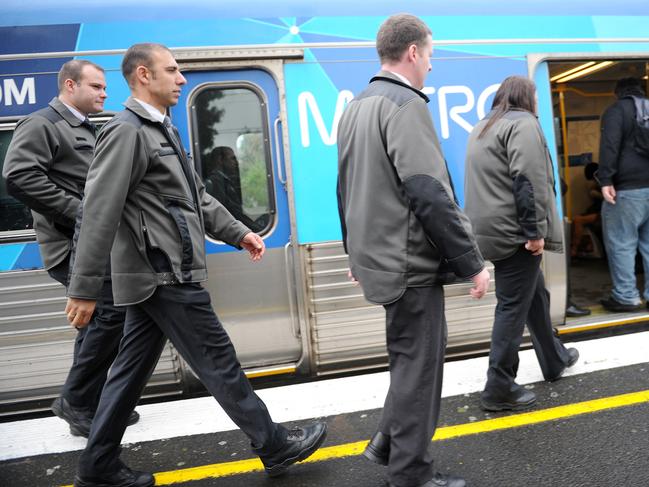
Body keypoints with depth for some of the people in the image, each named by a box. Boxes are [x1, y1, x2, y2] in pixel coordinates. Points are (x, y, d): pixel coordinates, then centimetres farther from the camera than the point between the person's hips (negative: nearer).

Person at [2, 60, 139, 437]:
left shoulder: (87, 132, 23)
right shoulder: (42, 125, -6)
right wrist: (80, 212, -21)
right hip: (72, 246, -10)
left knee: (98, 320, 12)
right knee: (115, 311, -17)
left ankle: (90, 406, 25)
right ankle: (76, 401, -1)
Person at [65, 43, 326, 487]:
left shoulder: (162, 130, 17)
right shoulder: (127, 131, -14)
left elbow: (196, 195, 22)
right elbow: (99, 213, -19)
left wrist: (239, 233, 16)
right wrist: (84, 290, -19)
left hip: (158, 274, 10)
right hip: (164, 275, -10)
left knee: (133, 368, 15)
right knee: (219, 363, 1)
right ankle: (275, 447, 16)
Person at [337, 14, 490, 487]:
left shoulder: (355, 107, 12)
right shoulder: (406, 104, -16)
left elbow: (348, 190, 17)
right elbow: (431, 196, -23)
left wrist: (356, 252, 25)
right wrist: (472, 262, -15)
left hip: (379, 257, 9)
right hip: (409, 263, -9)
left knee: (416, 356, 22)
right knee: (418, 365, 5)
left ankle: (390, 441, 31)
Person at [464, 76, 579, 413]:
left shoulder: (483, 127, 21)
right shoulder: (523, 123, -8)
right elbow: (527, 182, -19)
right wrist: (535, 231, -19)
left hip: (491, 230, 10)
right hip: (513, 232, -9)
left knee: (535, 294, 22)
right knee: (513, 307, -3)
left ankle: (554, 360, 37)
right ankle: (499, 390, 4)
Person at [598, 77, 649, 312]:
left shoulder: (616, 110, -1)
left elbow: (610, 146, -16)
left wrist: (606, 180, -20)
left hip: (628, 187, -7)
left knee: (621, 244, -2)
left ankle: (626, 297, -1)